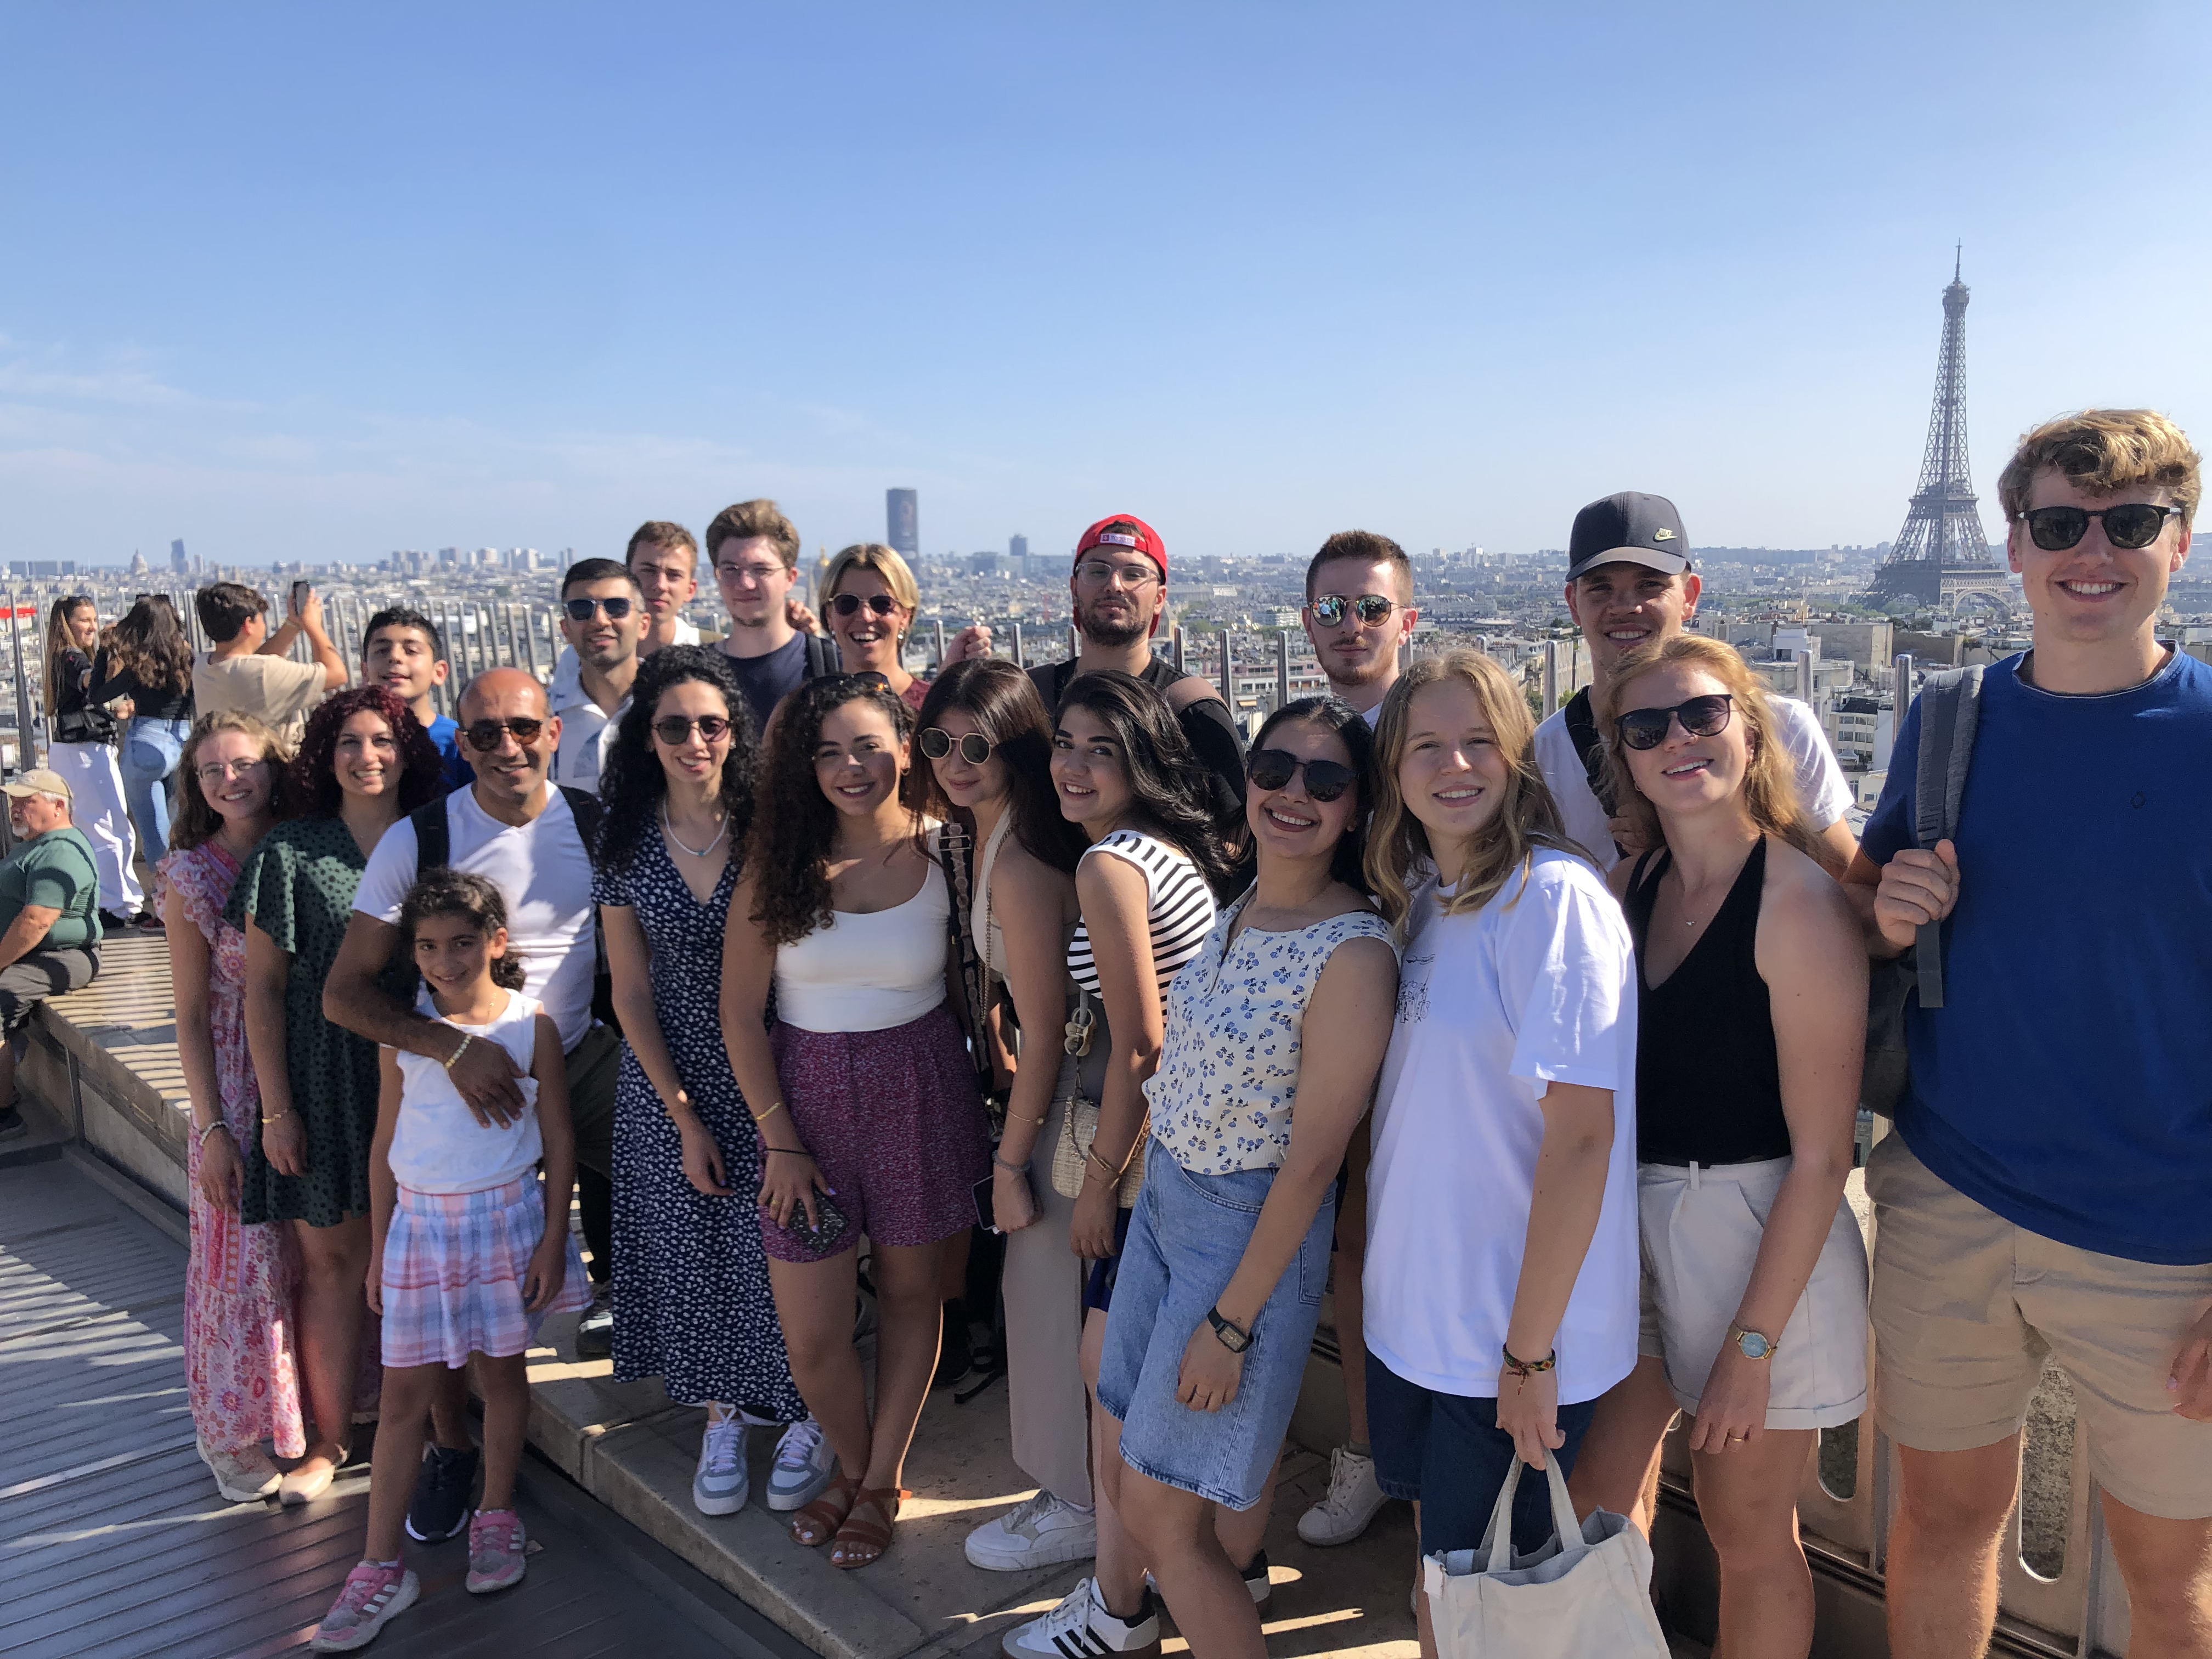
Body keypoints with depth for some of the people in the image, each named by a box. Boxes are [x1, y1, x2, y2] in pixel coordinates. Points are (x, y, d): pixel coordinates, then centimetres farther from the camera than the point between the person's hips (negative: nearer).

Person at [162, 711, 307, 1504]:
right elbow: (191, 1016, -5)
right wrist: (211, 1127, -8)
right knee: (243, 1258, 5)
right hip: (237, 1088, -2)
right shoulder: (190, 876, -6)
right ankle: (237, 1430, 23)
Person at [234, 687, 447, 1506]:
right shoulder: (291, 853, -3)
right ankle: (330, 1439, 20)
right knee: (331, 1258, 5)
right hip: (325, 1083, -2)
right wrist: (277, 1107, -6)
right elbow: (263, 987, -2)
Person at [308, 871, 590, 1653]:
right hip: (421, 1219, 1)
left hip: (507, 1216, -1)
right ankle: (381, 1566, 13)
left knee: (502, 1373, 12)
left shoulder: (532, 1026, -6)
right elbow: (386, 1144, 6)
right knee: (404, 1393, 4)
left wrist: (553, 1239, -4)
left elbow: (559, 1143, -2)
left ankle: (496, 1516, 33)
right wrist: (379, 1245, 7)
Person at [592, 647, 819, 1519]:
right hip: (672, 1077, 2)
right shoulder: (624, 843, -4)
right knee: (695, 1241, 12)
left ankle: (806, 1413, 26)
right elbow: (632, 994, -2)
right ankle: (723, 1415, 32)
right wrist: (685, 1117, -5)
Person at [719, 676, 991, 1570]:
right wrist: (779, 1141, -5)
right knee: (811, 1337, 4)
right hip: (808, 1092, 1)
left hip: (919, 1090, 0)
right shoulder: (777, 862, -6)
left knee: (909, 1289, 15)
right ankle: (852, 1464, 36)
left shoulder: (942, 850, -8)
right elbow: (740, 1011, -3)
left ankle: (882, 1481, 37)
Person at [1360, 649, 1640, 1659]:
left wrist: (1530, 1352, -18)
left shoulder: (1554, 899, -18)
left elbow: (1580, 1137, -20)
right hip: (1413, 1312, 7)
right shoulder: (1419, 899, 6)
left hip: (1514, 1340, -7)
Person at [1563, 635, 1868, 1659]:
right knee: (1595, 1497, 16)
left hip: (1760, 1238, -6)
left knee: (1749, 1536, 14)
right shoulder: (1629, 887, 3)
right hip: (1630, 1222, 6)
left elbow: (1820, 1153, -17)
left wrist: (1752, 1343, -15)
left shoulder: (1798, 902, -17)